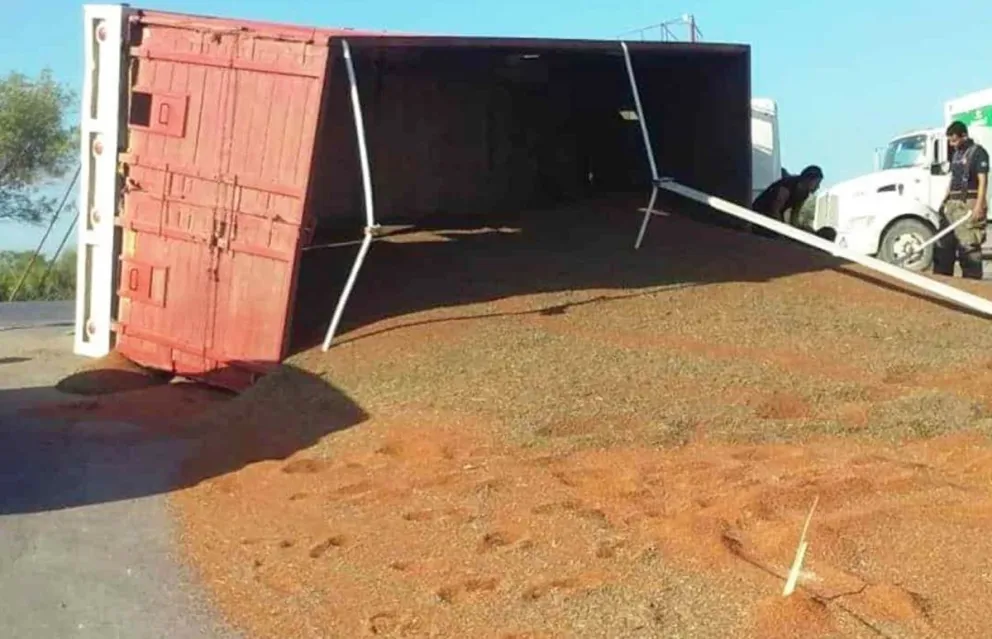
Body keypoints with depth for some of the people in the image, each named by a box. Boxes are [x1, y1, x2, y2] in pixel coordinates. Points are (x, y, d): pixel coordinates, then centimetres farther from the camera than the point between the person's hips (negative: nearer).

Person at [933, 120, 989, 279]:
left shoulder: (978, 152, -6)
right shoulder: (956, 154, 19)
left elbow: (983, 180, -13)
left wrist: (979, 206, -20)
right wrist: (945, 201, 18)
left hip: (969, 204, -9)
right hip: (952, 204, 9)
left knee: (969, 245, -10)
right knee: (943, 243, 9)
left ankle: (971, 281, -8)